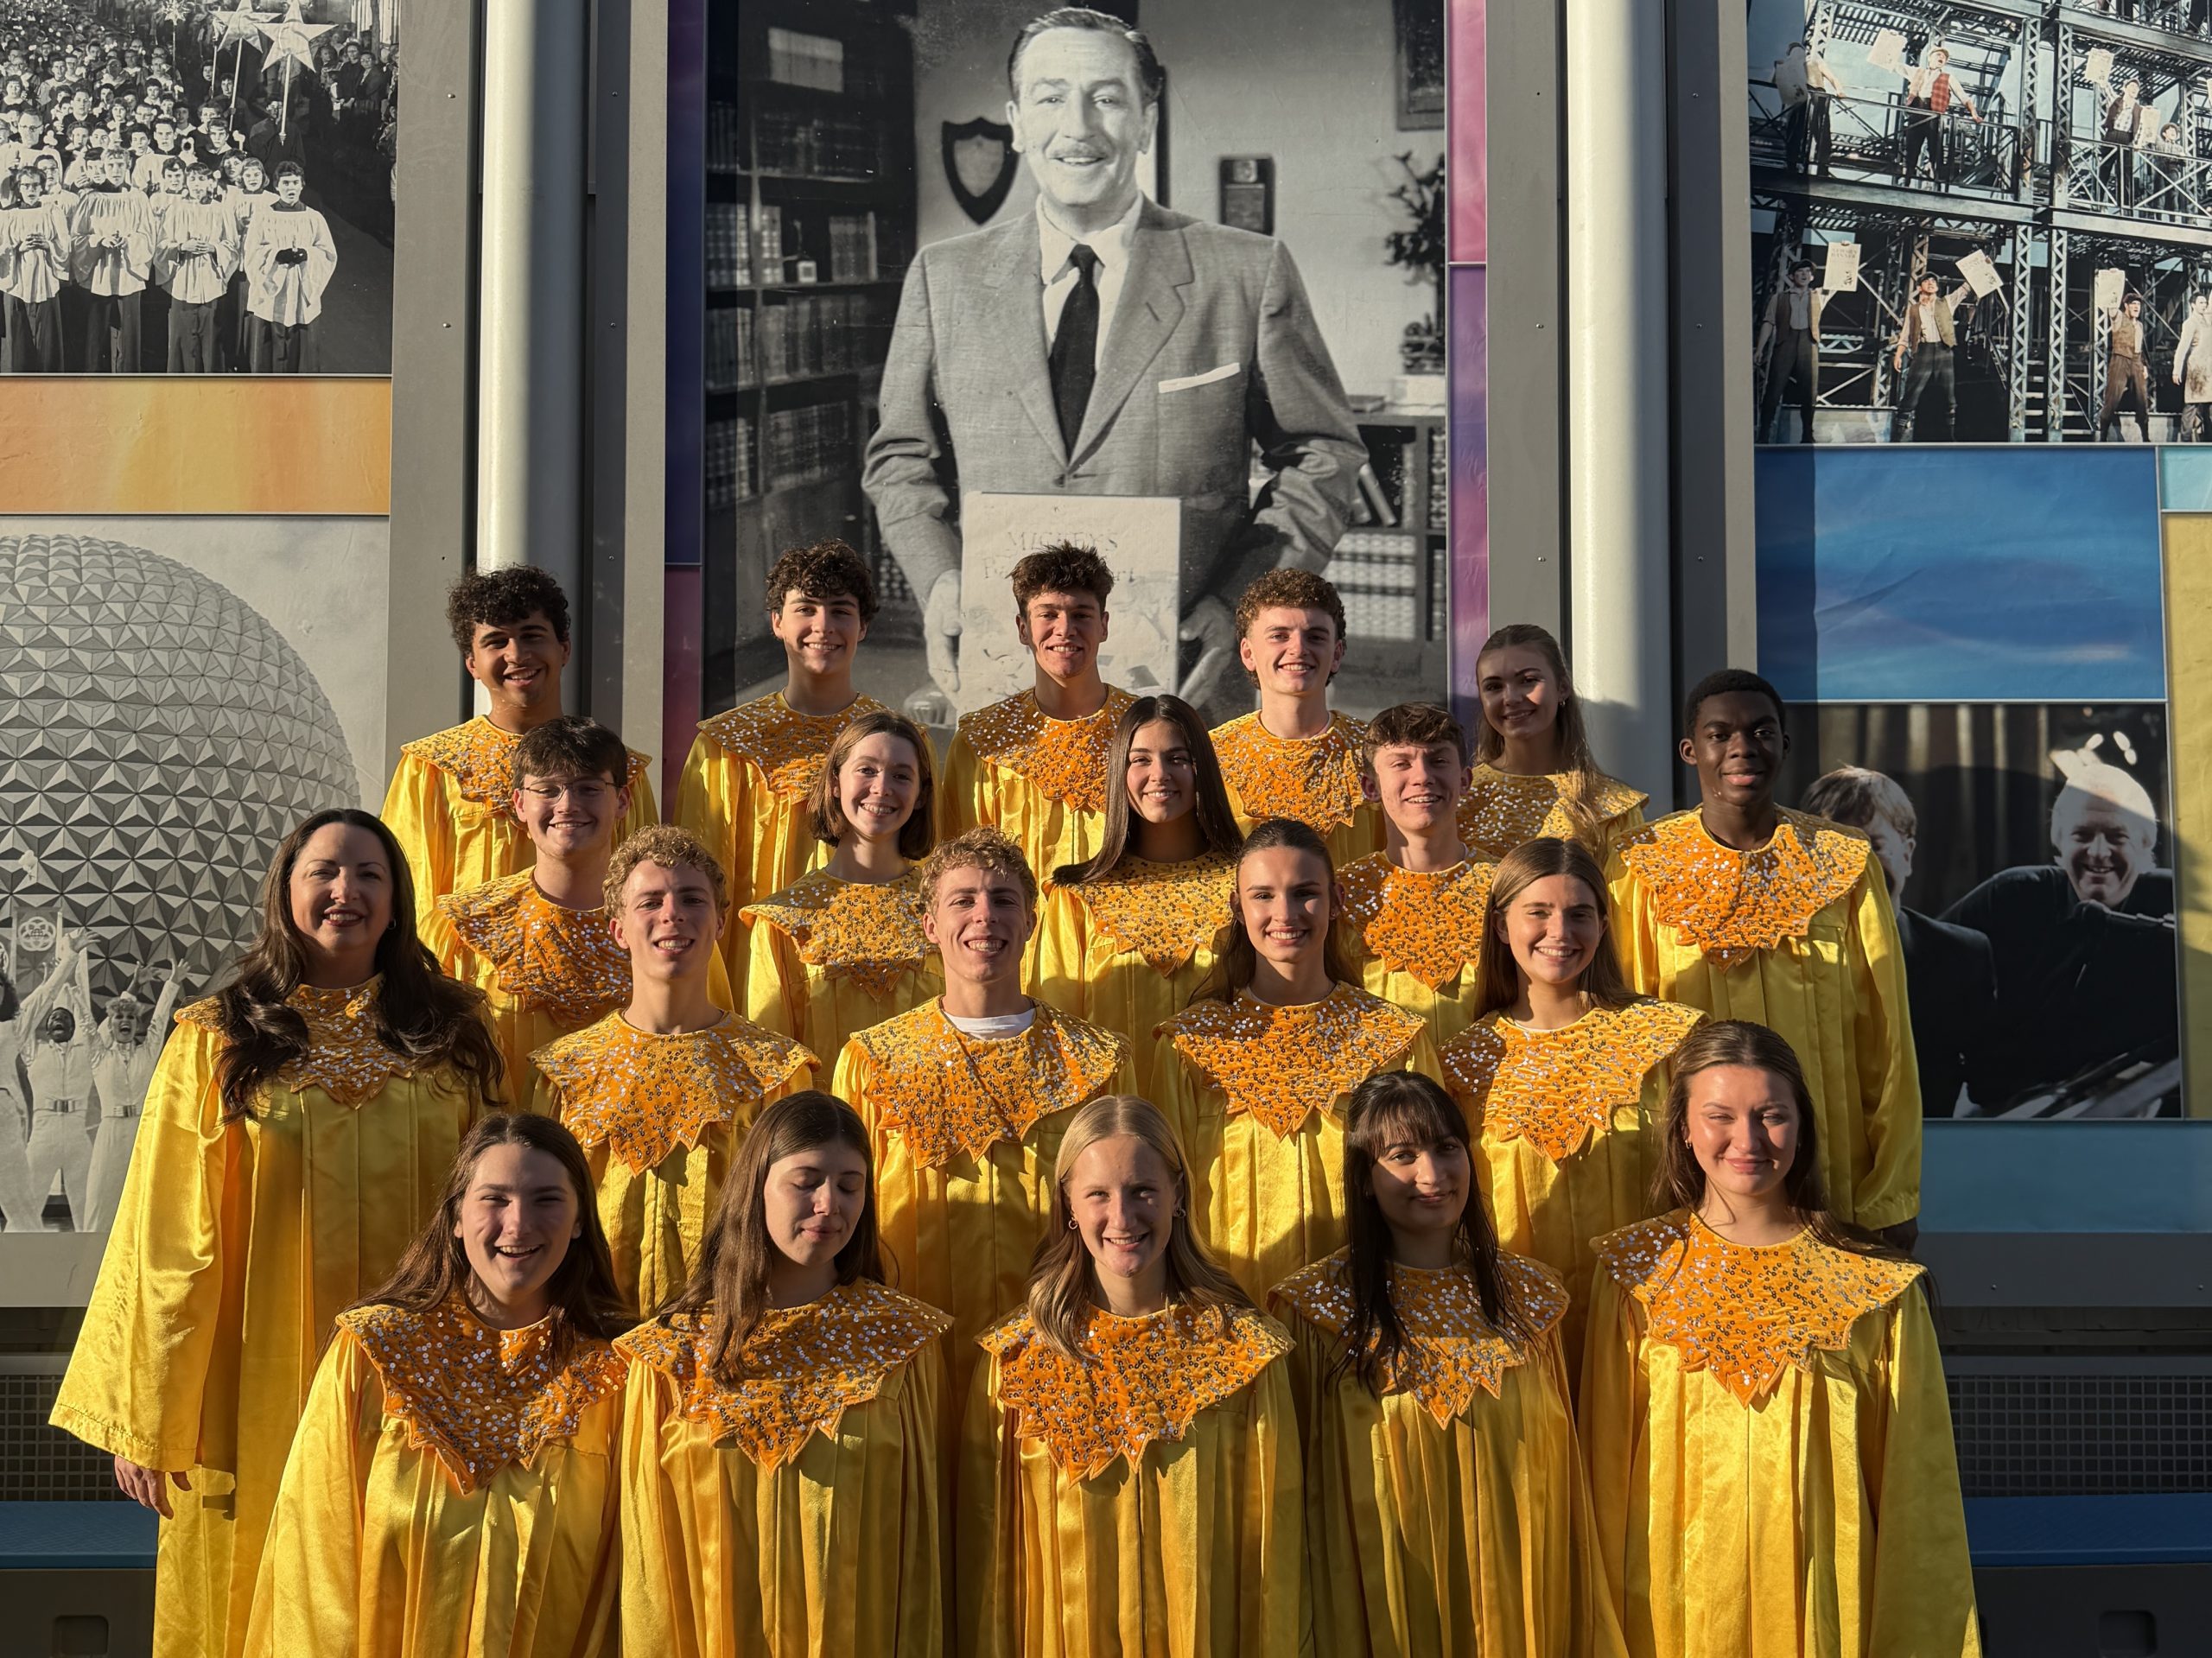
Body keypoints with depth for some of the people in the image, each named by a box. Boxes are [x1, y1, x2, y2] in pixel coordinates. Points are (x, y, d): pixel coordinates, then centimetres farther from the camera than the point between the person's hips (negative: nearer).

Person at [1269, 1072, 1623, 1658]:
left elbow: (1557, 1471, 5)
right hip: (1387, 1598, -3)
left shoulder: (1525, 1293, 0)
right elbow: (1311, 1494, -7)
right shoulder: (1319, 1306, -10)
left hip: (1514, 1589, 3)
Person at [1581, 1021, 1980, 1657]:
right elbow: (1609, 1463, 0)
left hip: (1820, 1597, 0)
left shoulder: (1877, 1290, -6)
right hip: (1676, 1597, 1)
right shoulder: (1636, 1274, -4)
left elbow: (1910, 1486, -2)